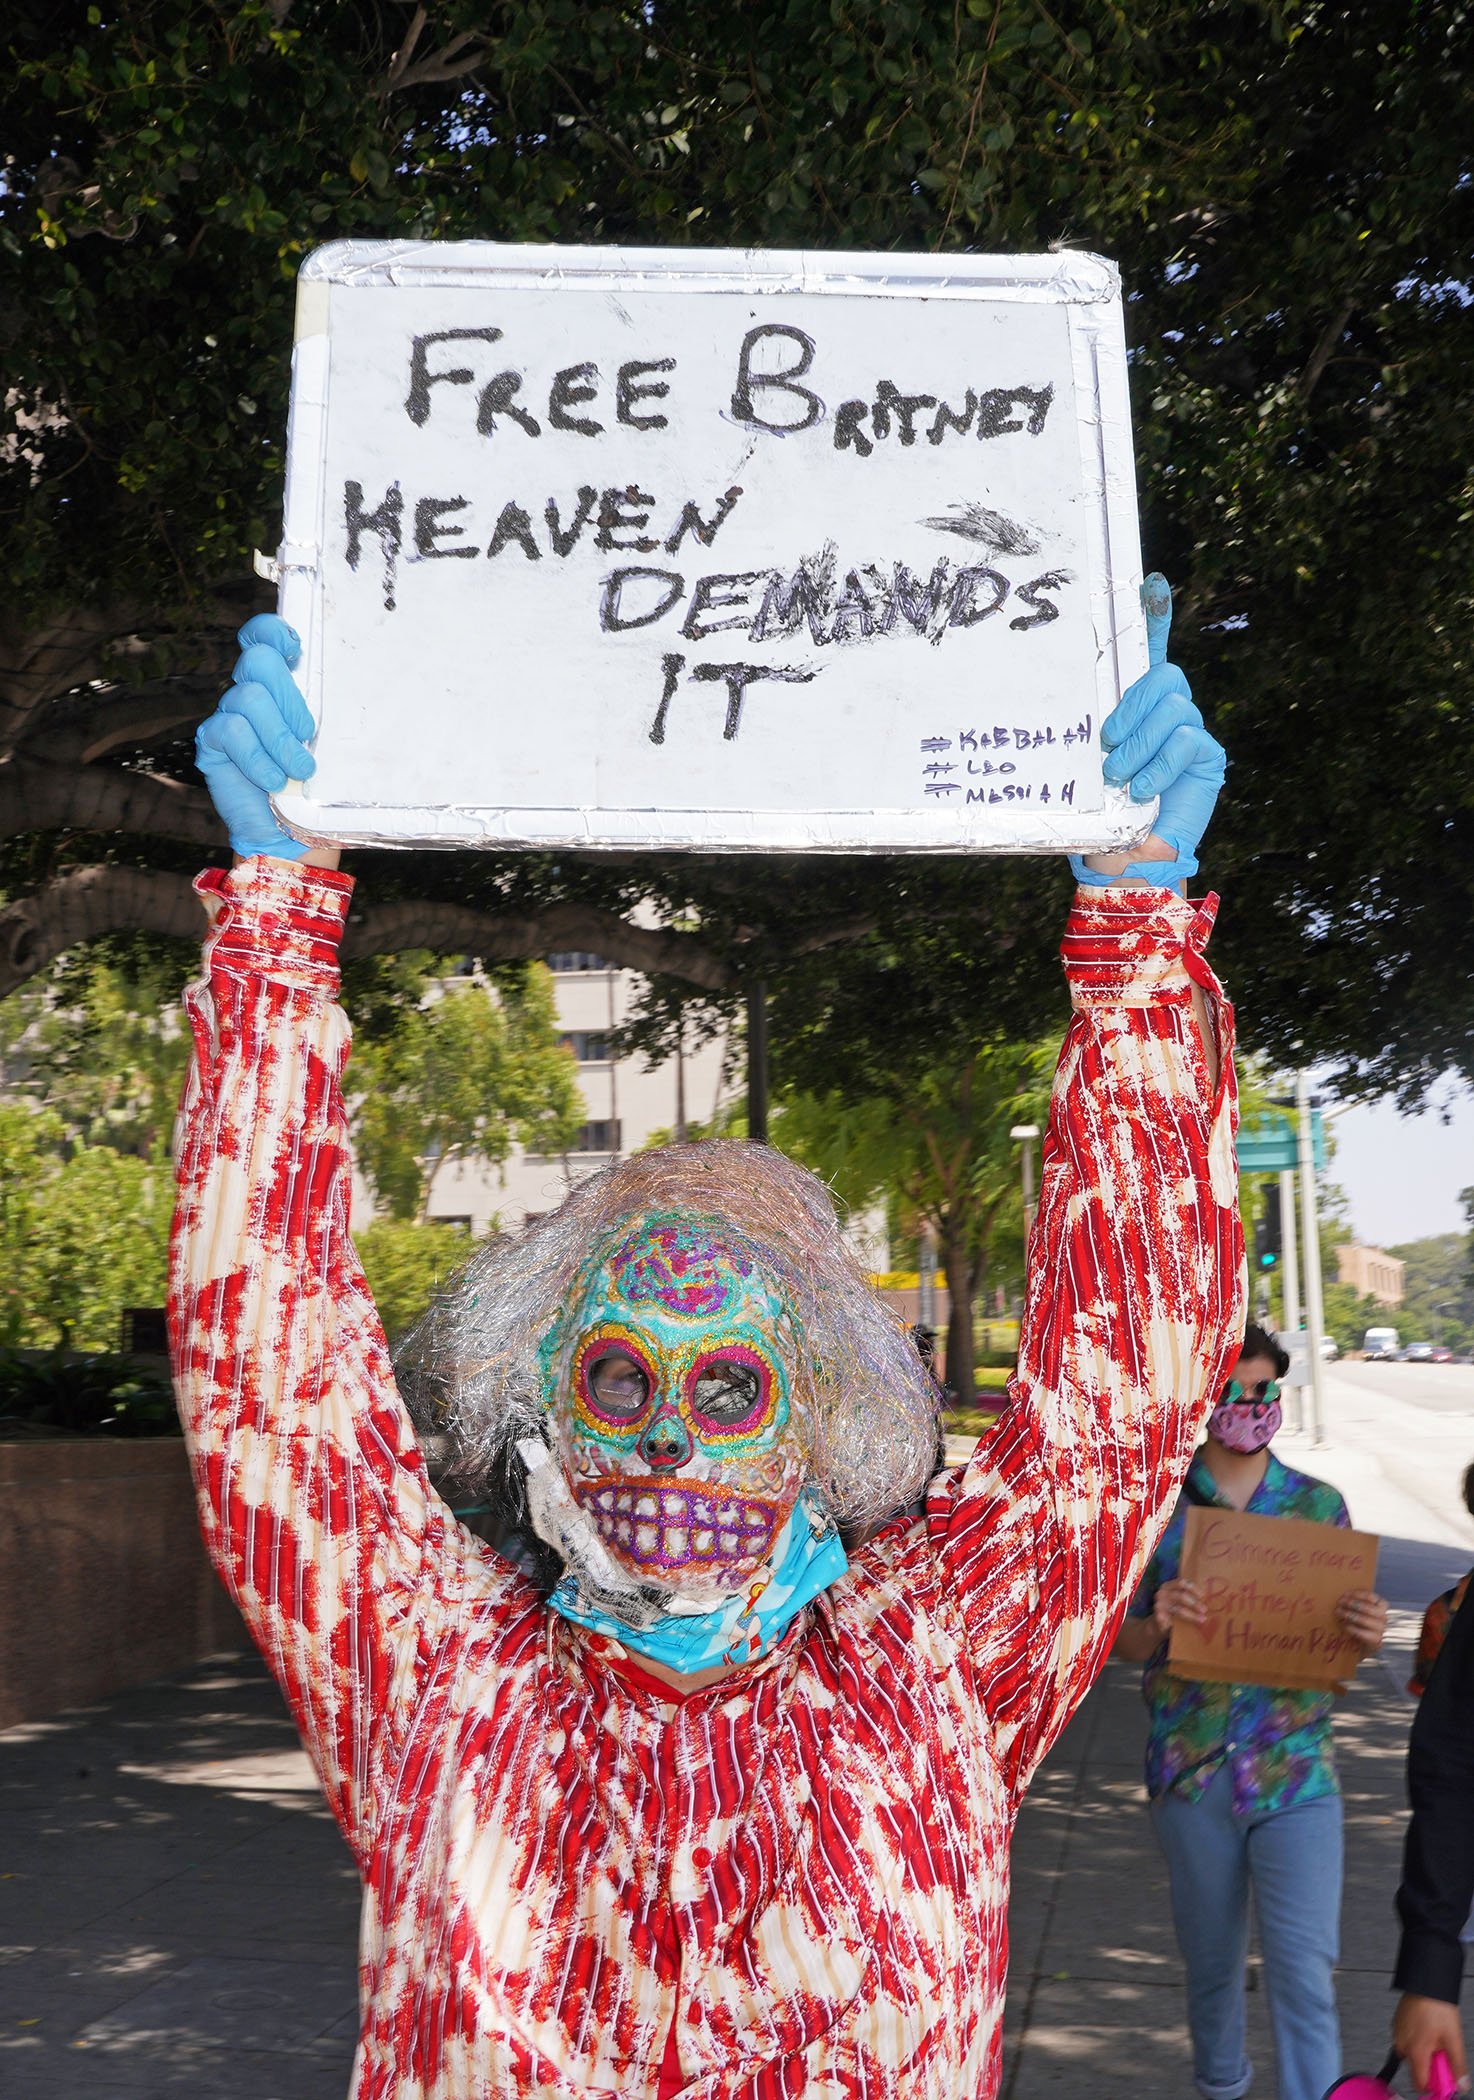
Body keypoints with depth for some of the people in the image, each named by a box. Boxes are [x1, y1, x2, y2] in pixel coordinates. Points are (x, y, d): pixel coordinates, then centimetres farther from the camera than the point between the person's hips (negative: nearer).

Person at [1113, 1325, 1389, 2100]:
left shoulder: (1318, 1505, 3)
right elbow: (1122, 1638, 3)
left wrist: (1366, 1634, -15)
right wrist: (1158, 1625, -20)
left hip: (1294, 1767, 0)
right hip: (1190, 1767, 1)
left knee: (1304, 1967, -8)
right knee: (1211, 1960, 16)